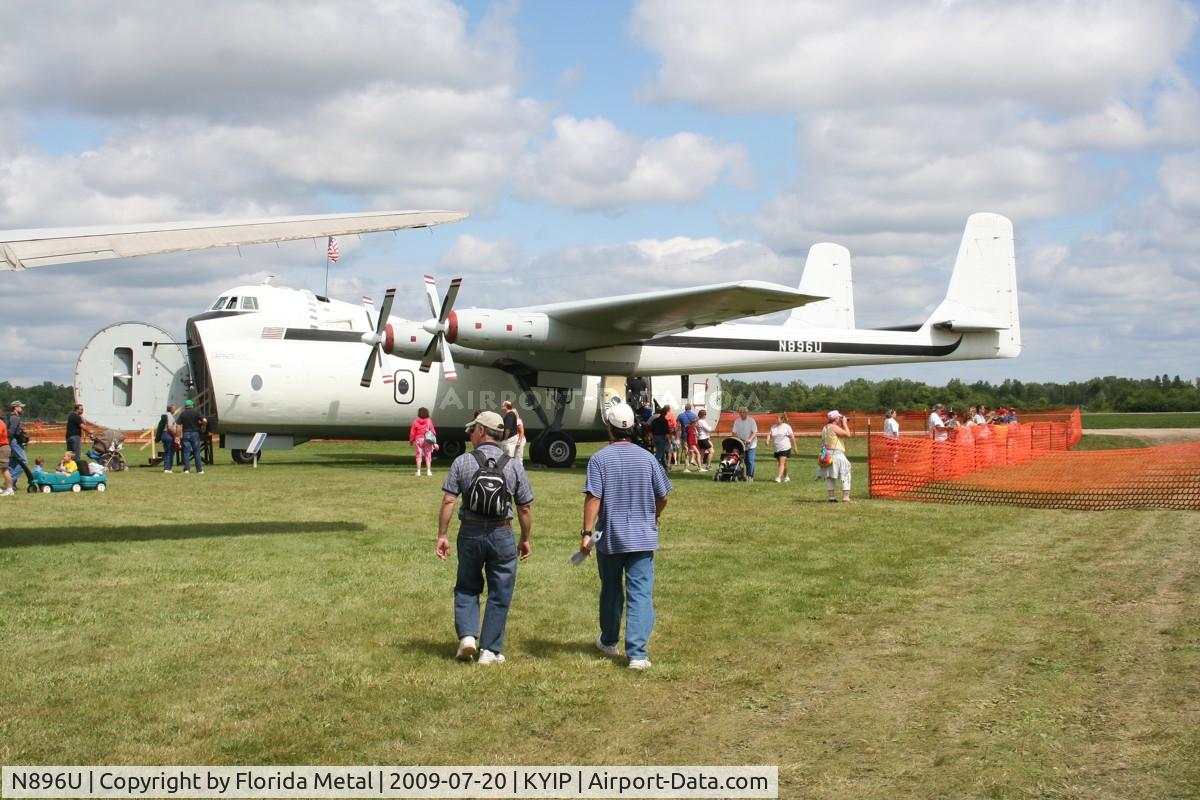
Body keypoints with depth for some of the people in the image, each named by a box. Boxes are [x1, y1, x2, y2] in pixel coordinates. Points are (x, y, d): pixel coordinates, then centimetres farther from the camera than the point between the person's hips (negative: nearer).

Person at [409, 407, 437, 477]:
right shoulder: (429, 421, -2)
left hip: (418, 440, 0)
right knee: (428, 455, 8)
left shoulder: (415, 422, -2)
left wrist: (411, 442, 12)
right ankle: (428, 471, 6)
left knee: (419, 456, 5)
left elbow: (412, 433, 0)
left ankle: (418, 471, 2)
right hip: (427, 440, 0)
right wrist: (434, 442, -4)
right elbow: (432, 431, -5)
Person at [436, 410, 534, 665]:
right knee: (499, 595, 9)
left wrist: (442, 535, -1)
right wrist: (525, 539, 13)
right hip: (501, 535, 0)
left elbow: (448, 502, -7)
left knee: (467, 589, 19)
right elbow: (524, 508, 2)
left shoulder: (462, 462, -3)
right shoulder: (514, 466, 0)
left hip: (470, 533, 0)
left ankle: (467, 635, 3)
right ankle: (490, 650, 11)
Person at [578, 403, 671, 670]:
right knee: (641, 593, -3)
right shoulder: (647, 458, 1)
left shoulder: (599, 459, -7)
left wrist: (587, 533, -13)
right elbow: (662, 497, 8)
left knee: (611, 592, 17)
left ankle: (609, 641, 35)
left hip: (609, 537, 0)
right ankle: (637, 653, -12)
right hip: (643, 537, 1)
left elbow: (593, 498, -15)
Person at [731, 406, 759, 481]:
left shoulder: (751, 420, -6)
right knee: (746, 461, 6)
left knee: (750, 461, -10)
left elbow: (755, 432, -12)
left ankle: (750, 476, -4)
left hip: (751, 445, -3)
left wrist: (750, 439, -27)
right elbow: (734, 432, 5)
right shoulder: (737, 421, 5)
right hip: (741, 445, 3)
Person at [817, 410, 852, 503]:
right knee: (845, 476, -1)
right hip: (837, 454, -8)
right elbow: (848, 434, -15)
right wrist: (844, 424, -2)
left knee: (830, 477, 12)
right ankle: (846, 497, -5)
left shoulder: (825, 428, 13)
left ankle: (831, 497, 12)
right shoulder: (834, 427, -14)